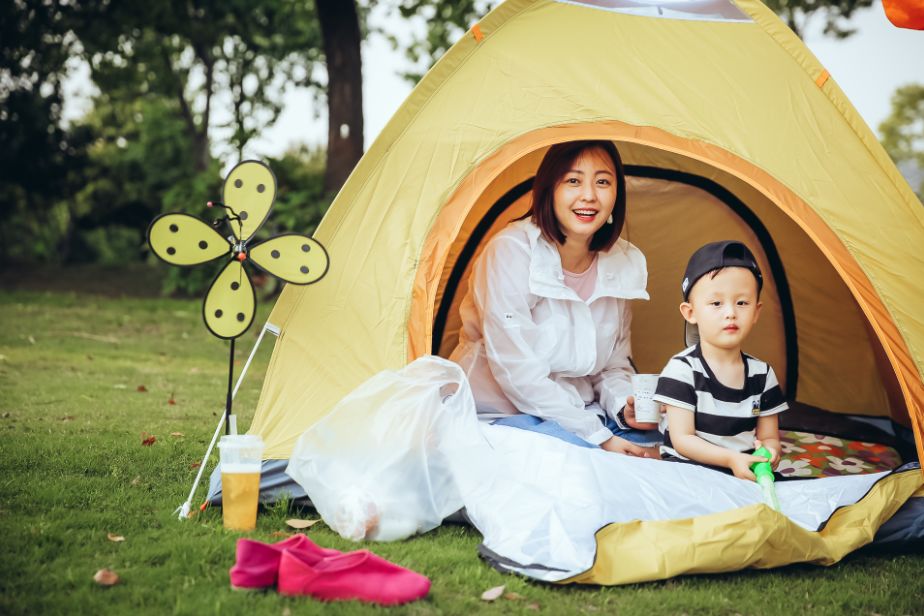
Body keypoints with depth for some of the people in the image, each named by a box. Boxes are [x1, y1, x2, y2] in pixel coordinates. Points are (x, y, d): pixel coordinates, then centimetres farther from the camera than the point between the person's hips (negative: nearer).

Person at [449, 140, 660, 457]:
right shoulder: (511, 251, -19)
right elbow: (515, 370, -22)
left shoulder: (624, 263, 0)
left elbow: (615, 364, 11)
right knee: (577, 446, -34)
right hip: (501, 411, -6)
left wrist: (624, 404, -13)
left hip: (575, 408, 6)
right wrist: (598, 435, -21)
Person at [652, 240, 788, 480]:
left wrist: (769, 451, -13)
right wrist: (730, 459, -24)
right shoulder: (682, 370, -6)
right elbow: (682, 439, -10)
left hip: (746, 472, 2)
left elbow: (768, 437, 13)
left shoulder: (762, 374, 7)